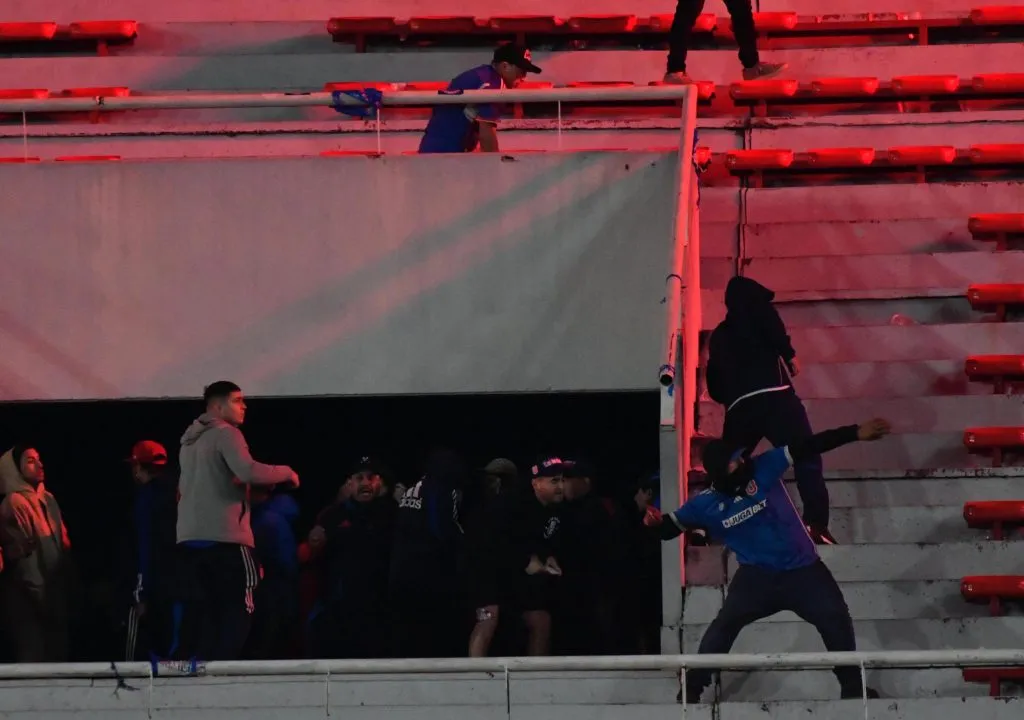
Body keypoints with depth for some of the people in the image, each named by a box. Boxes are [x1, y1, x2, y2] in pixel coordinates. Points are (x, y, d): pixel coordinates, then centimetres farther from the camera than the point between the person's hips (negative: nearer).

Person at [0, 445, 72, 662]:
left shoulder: (47, 500, 12)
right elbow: (20, 553, -16)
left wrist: (66, 588, 9)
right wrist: (39, 593, -16)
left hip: (53, 591, 8)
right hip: (29, 597, -8)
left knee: (56, 657, 8)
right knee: (34, 659, -9)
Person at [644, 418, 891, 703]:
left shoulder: (762, 469, -15)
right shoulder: (706, 505, -11)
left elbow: (807, 448, -18)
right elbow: (671, 527, -1)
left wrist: (856, 433, -23)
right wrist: (656, 522, -27)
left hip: (802, 569, 1)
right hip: (757, 575, -1)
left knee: (836, 619, 1)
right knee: (725, 623, -13)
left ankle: (852, 685, 19)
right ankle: (692, 689, -2)